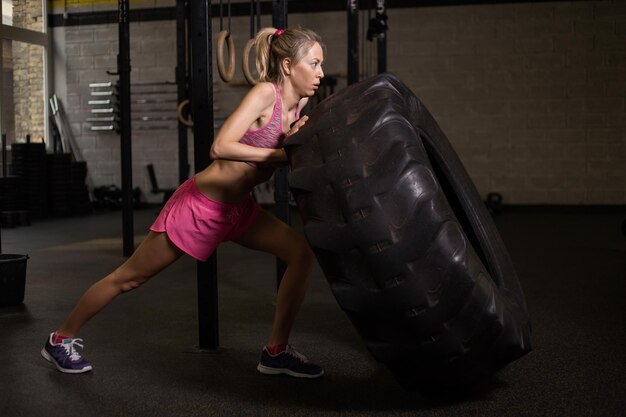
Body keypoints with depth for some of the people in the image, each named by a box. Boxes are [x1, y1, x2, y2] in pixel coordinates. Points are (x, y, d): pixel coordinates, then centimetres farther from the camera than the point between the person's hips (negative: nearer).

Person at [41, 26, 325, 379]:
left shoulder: (298, 104, 1)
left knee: (302, 252, -8)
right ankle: (62, 338, 26)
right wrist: (282, 154, -30)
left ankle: (277, 351, 1)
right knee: (130, 277, 5)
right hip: (201, 203, -7)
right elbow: (220, 147, -31)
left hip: (238, 208, 7)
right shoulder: (266, 92, -21)